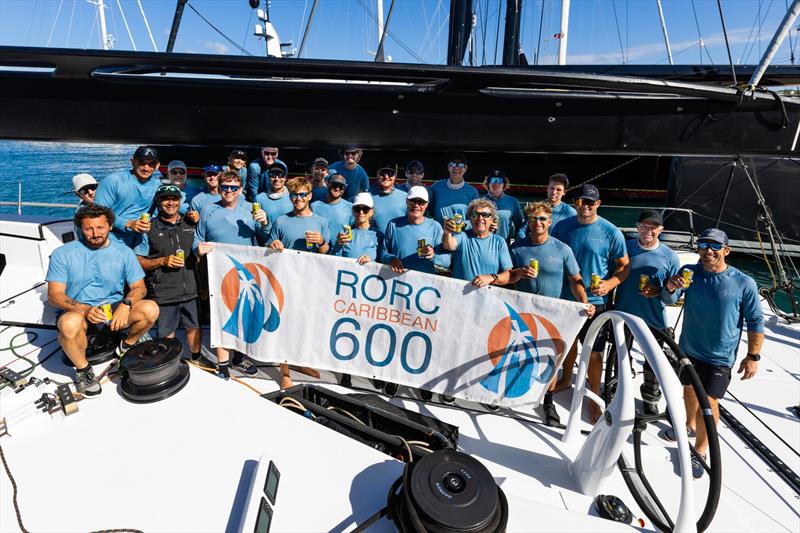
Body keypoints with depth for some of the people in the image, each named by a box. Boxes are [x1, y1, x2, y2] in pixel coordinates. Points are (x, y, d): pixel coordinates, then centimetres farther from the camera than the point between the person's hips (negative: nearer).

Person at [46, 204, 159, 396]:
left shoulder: (123, 252, 3)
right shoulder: (63, 254, -1)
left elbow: (139, 287, 2)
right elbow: (54, 295, -7)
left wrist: (126, 304, -21)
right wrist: (84, 309, -26)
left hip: (114, 309, 2)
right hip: (77, 312, -1)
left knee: (150, 308, -27)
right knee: (70, 323, -38)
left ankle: (127, 346, 7)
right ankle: (82, 369, -6)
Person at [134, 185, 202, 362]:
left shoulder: (190, 225, 9)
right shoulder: (149, 229, 1)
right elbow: (138, 261, 0)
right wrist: (163, 261, -15)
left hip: (191, 289, 3)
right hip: (163, 293, -2)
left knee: (194, 327, 12)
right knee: (166, 335, 7)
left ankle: (196, 359, 30)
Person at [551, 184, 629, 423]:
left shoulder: (611, 233, -10)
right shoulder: (562, 226, -1)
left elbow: (624, 267, -4)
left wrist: (609, 284, -22)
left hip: (595, 301, -3)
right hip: (565, 297, 3)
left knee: (594, 352, 5)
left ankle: (594, 397, 24)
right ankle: (566, 379, 45)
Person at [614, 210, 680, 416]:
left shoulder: (670, 257, -5)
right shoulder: (625, 247, -5)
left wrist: (660, 292, -22)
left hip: (654, 319, 0)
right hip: (623, 314, 0)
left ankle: (651, 400, 39)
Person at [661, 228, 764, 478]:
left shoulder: (744, 283, -13)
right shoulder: (690, 272, -7)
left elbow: (755, 322, -5)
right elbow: (668, 299, -14)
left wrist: (753, 356, -5)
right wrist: (670, 287, -37)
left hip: (719, 357, -3)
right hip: (688, 349, 4)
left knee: (708, 402, -6)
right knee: (689, 391, 22)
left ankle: (700, 451, 14)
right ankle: (690, 425, 48)